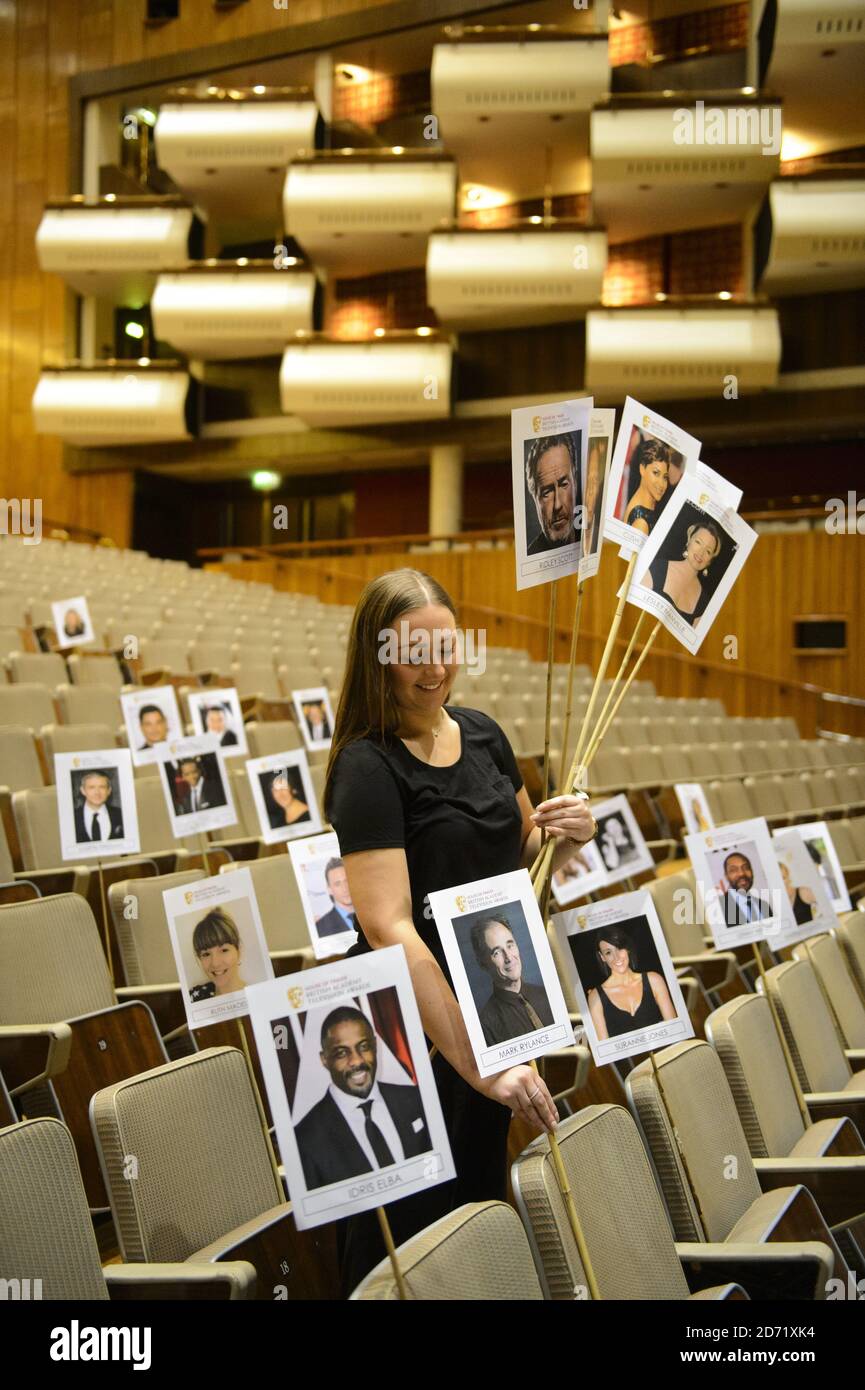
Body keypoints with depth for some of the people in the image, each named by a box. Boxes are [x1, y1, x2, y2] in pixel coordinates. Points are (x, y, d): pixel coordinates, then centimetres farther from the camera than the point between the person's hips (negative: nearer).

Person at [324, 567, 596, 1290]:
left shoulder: (482, 733, 2)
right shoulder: (368, 767, -19)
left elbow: (523, 851, 18)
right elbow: (389, 928, -28)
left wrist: (568, 833, -7)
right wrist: (478, 1062, -32)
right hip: (415, 1024, -7)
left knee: (483, 1193, 21)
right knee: (414, 1222, 6)